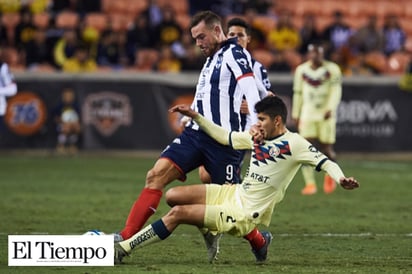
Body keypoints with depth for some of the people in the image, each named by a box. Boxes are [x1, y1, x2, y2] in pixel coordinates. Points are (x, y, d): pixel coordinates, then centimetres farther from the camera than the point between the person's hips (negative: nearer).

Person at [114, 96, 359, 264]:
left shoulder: (293, 143, -14)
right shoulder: (258, 136, 8)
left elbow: (324, 162, -20)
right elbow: (225, 136, 20)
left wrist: (341, 178, -40)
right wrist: (195, 117, 16)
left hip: (245, 212, -9)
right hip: (234, 193, 9)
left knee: (177, 214, -16)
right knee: (173, 196, 5)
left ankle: (123, 248, -7)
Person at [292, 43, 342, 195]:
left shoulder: (331, 69, -2)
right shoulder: (301, 70, 7)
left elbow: (336, 90, -8)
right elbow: (298, 93, 13)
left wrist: (330, 109, -22)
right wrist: (295, 114, 15)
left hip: (326, 114, -2)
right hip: (307, 114, 2)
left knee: (326, 149, 1)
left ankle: (330, 174, 31)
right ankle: (310, 184, -8)